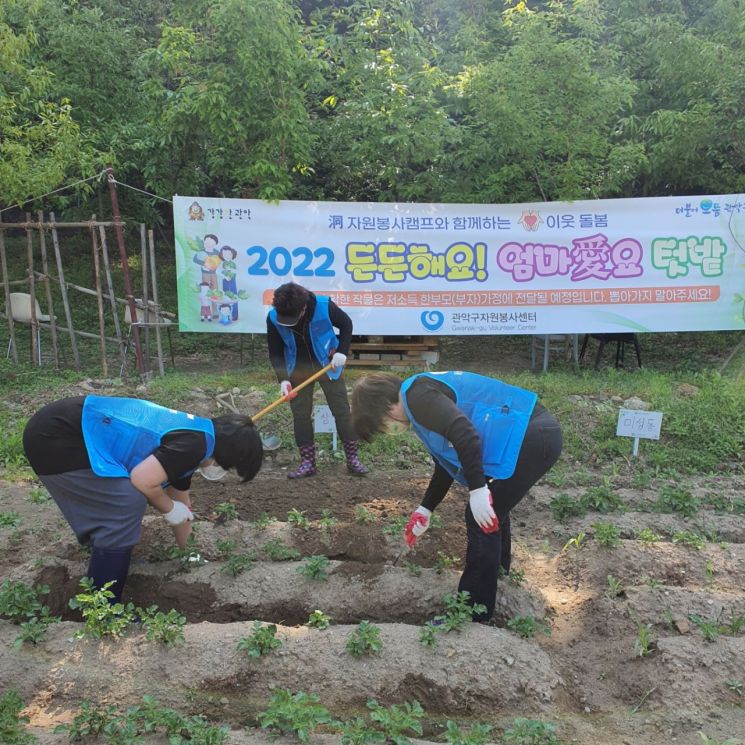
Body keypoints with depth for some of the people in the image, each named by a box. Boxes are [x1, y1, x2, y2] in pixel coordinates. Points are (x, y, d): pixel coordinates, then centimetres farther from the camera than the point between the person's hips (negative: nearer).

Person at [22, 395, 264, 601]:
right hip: (54, 436, -10)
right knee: (127, 503, -10)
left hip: (67, 428, 10)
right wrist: (170, 509, -1)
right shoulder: (196, 443, -16)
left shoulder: (191, 435, 15)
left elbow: (182, 504, 27)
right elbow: (142, 480, -22)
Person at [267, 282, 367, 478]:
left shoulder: (324, 306, -26)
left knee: (341, 410, 0)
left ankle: (353, 459, 9)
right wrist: (283, 379, -22)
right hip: (298, 369, 2)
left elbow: (346, 324, -7)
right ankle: (307, 462, 9)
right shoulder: (274, 318, -20)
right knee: (300, 415, 0)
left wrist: (341, 352, -19)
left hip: (327, 364, -1)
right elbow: (275, 352, -10)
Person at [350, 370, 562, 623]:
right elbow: (447, 461, 26)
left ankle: (474, 616, 7)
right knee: (492, 507, 29)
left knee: (481, 519, -5)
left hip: (530, 438, -11)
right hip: (537, 432, 11)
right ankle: (497, 567, 53)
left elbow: (464, 433, -29)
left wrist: (476, 489, -26)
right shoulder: (422, 397, 20)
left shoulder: (417, 395, -13)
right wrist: (425, 509, 29)